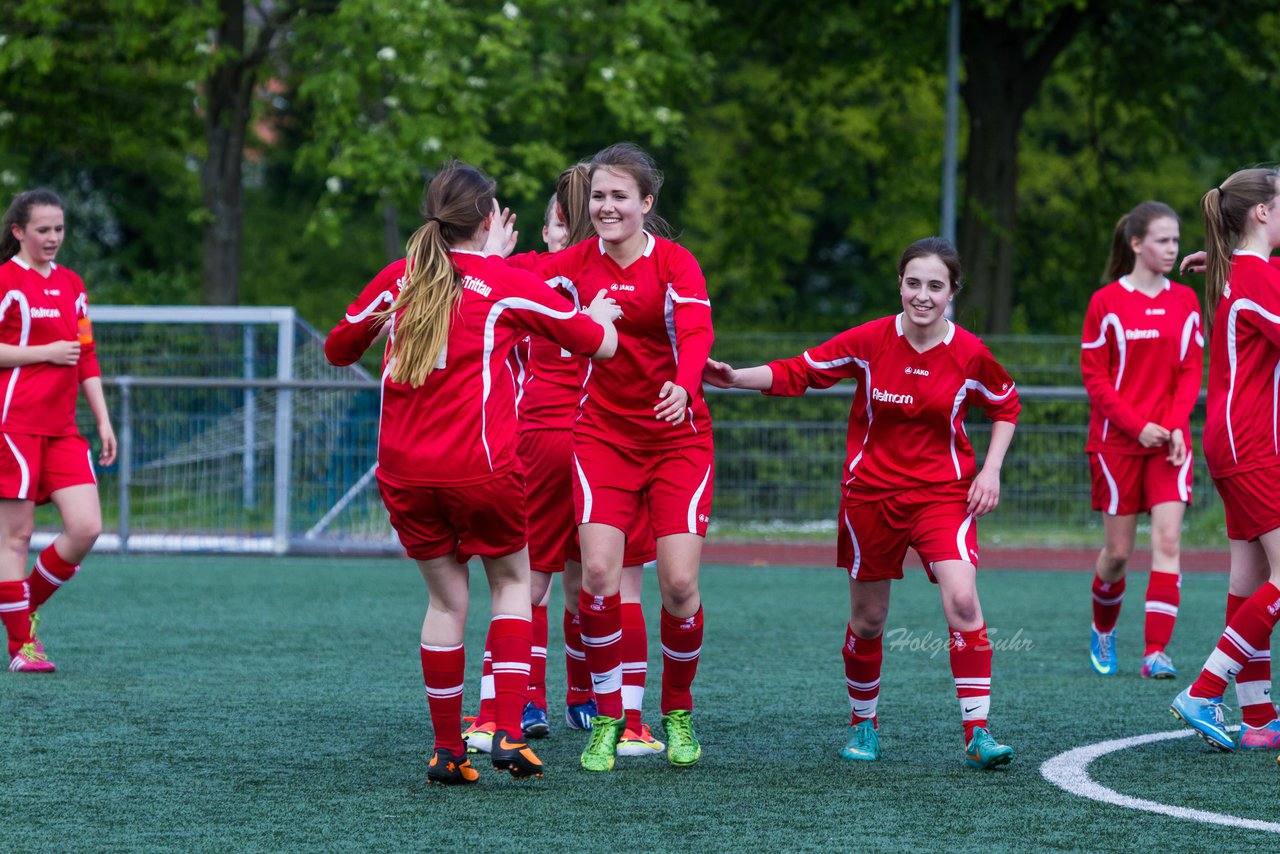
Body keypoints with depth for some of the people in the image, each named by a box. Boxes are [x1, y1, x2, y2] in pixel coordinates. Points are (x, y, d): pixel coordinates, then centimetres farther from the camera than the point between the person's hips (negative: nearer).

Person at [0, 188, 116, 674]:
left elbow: (86, 359, 20)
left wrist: (103, 419, 15)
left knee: (86, 528, -5)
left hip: (62, 429, 6)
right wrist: (43, 352, -13)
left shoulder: (71, 285, 15)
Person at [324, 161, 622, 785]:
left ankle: (446, 751, 11)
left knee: (445, 600, 13)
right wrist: (600, 313, 28)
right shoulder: (506, 284, -1)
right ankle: (507, 733, 2)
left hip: (403, 472, 3)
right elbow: (599, 344, 6)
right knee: (511, 582, 15)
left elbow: (337, 349, 19)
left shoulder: (398, 279, 7)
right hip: (480, 466, -3)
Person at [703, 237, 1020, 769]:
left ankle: (977, 734, -16)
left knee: (962, 601, -20)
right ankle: (863, 725, 31)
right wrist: (736, 379, -12)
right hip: (870, 494, 1)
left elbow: (1005, 406, 10)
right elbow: (800, 372, 0)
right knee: (868, 619, 9)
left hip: (944, 493, -1)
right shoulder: (869, 341, -9)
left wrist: (991, 470, 1)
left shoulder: (970, 355, -8)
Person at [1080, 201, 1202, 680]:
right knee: (1118, 551, 3)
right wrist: (1137, 426, -13)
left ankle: (1156, 652, -13)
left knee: (1167, 541, -11)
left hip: (1169, 440, 2)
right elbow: (1095, 377, -4)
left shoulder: (1184, 302, 6)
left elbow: (1191, 371, 6)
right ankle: (1103, 632, 30)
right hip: (1116, 441, -2)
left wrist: (1174, 425, -10)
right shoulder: (1106, 302, -3)